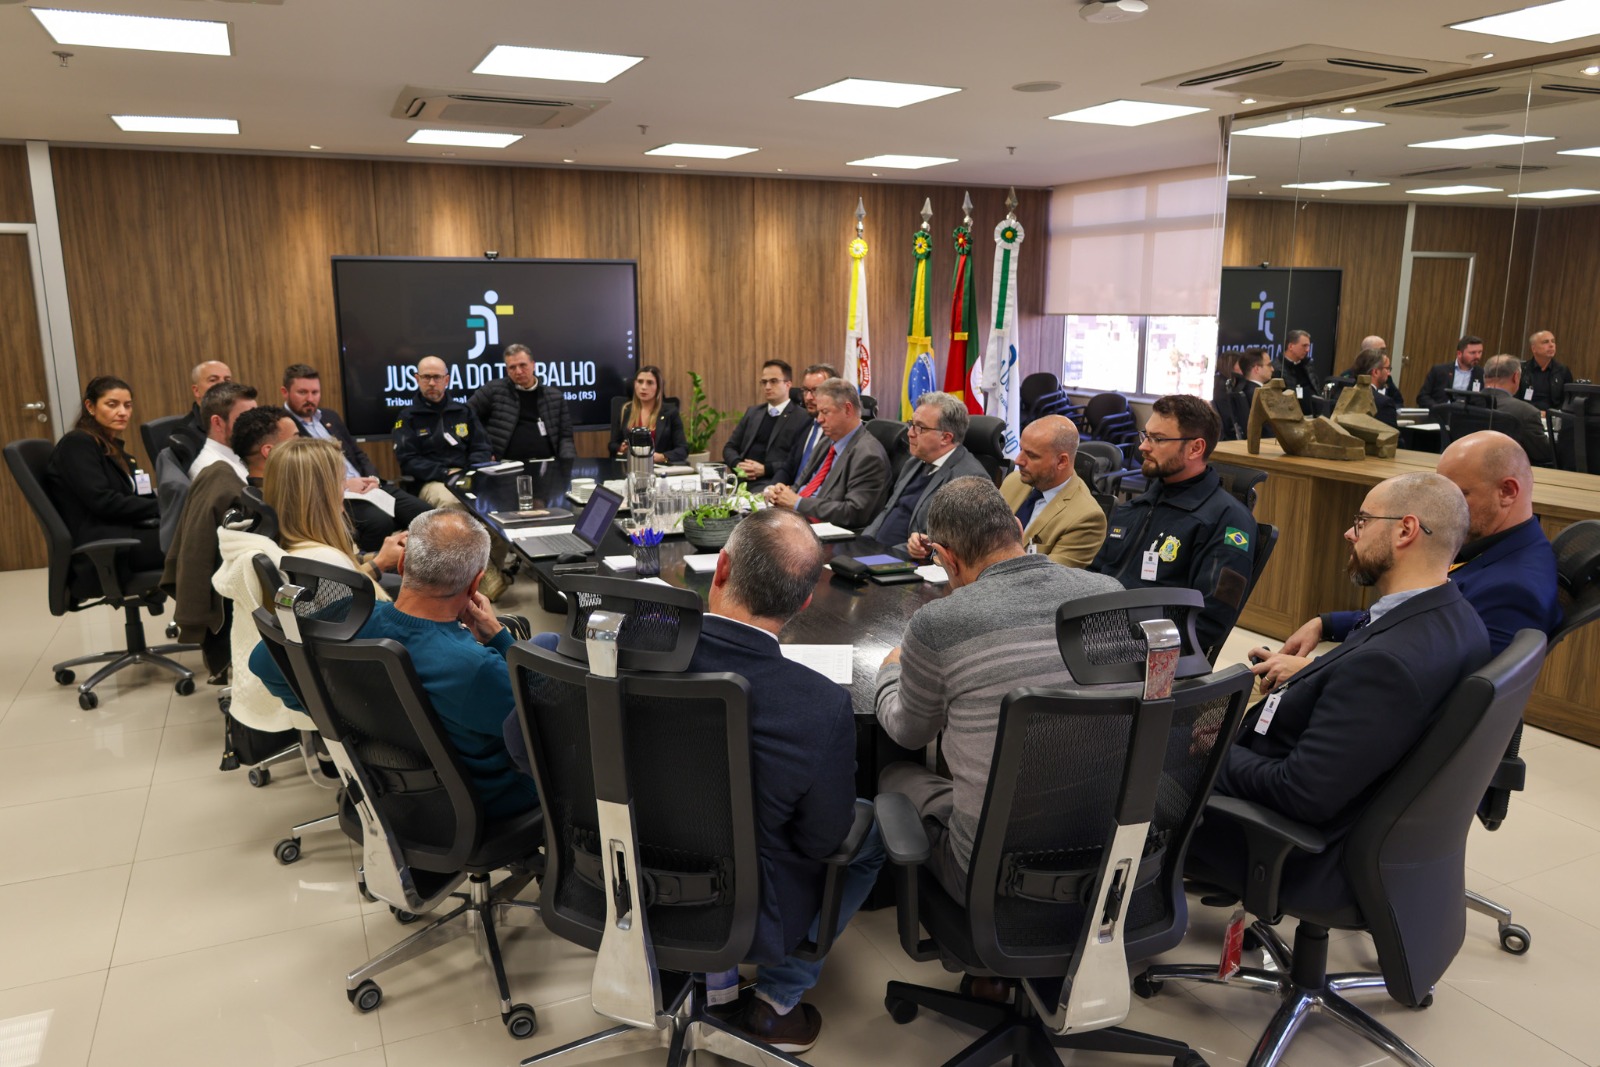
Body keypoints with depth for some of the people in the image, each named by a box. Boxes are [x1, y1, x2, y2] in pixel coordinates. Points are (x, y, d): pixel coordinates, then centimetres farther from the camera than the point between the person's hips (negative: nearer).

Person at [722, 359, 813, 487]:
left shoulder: (803, 418, 3)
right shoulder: (752, 412, 21)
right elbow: (730, 447, 19)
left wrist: (765, 469, -14)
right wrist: (738, 465, -2)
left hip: (771, 482, -5)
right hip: (741, 478, 5)